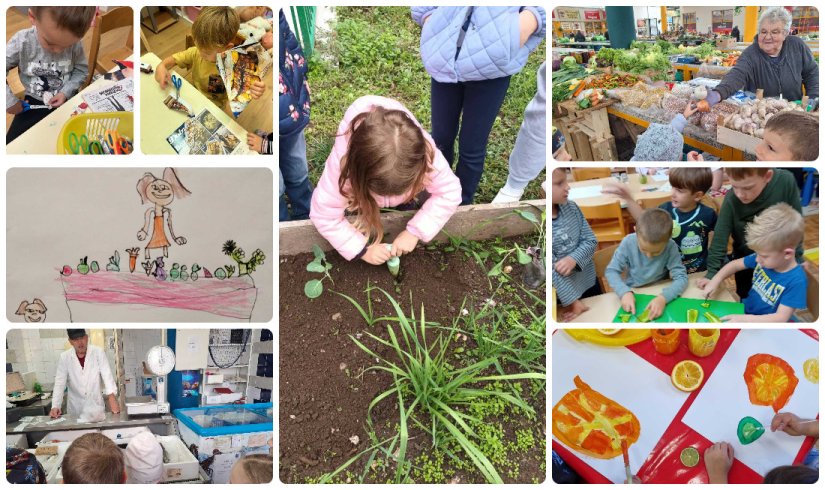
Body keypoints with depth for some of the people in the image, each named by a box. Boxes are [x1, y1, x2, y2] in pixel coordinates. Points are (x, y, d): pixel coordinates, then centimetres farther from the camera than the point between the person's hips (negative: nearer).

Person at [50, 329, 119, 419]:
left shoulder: (98, 352, -5)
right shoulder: (64, 357, -2)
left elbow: (107, 375, -13)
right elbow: (59, 383, -4)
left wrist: (112, 397, -28)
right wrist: (55, 406, -17)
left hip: (96, 406, -1)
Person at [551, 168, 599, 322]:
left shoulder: (571, 207, -3)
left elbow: (590, 241, 0)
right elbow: (553, 271, -24)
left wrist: (574, 259, -20)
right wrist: (572, 301, -22)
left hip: (589, 283, 6)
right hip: (562, 296, -6)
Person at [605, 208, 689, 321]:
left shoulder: (671, 247, -20)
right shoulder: (628, 242, -19)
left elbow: (681, 277, -21)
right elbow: (611, 270, -13)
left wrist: (663, 298, -38)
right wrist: (625, 292, -31)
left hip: (658, 293, 0)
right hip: (632, 294, 0)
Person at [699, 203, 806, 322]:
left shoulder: (796, 281, -23)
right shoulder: (767, 258, -6)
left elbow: (781, 318, -23)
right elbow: (735, 264, 9)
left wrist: (745, 319, -31)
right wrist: (715, 281, -6)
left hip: (764, 323, -6)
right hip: (745, 310, 6)